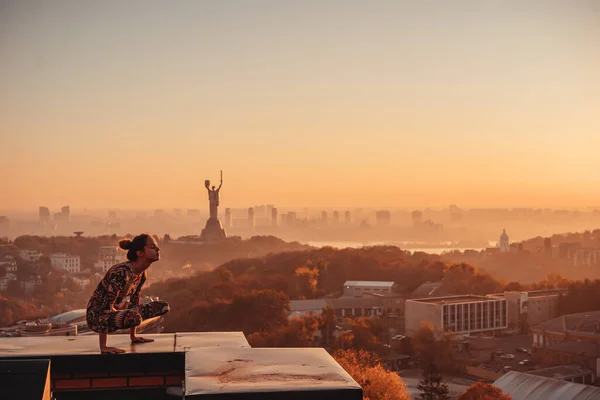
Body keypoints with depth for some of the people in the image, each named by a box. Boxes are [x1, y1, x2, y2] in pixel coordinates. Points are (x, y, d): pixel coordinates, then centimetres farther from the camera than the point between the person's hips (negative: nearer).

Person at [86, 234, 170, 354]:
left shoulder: (141, 274, -1)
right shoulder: (121, 272, -28)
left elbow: (135, 301, 11)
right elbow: (107, 304, -31)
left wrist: (133, 336, 16)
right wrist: (103, 347, -33)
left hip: (115, 310, 9)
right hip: (96, 315, -9)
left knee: (164, 307, 2)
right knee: (134, 317, -40)